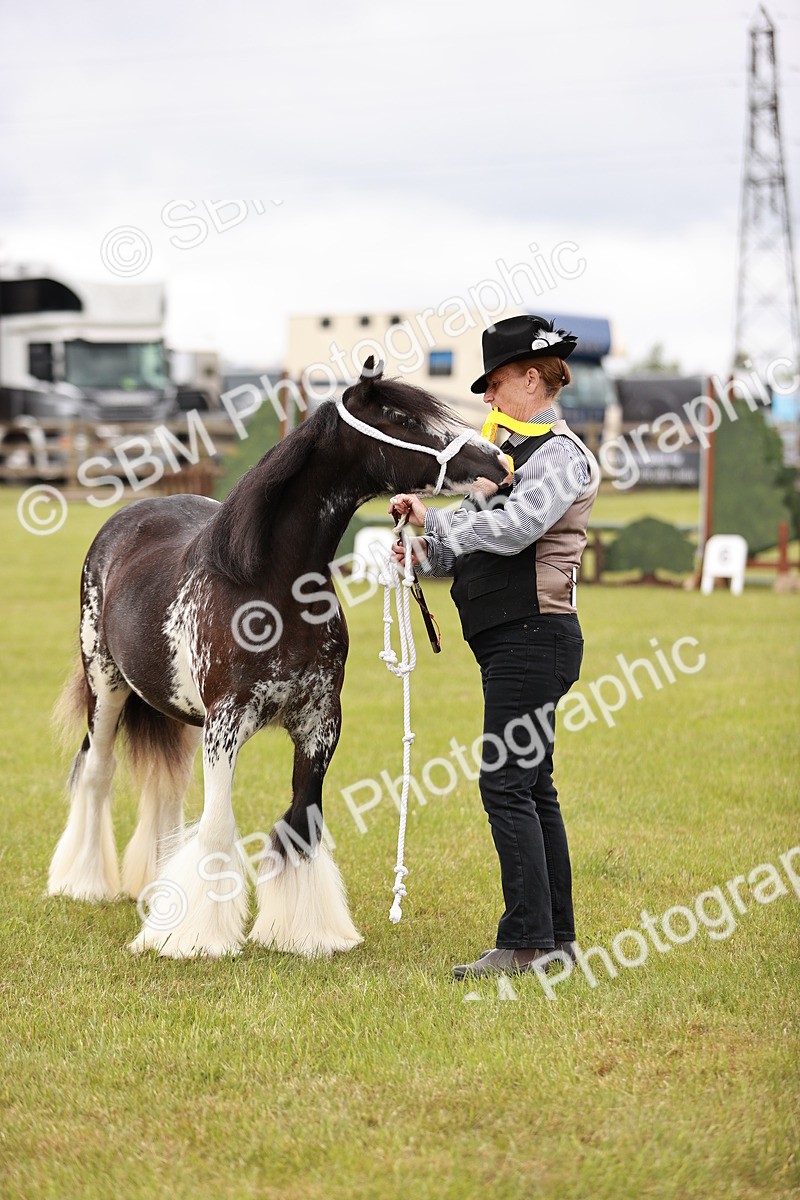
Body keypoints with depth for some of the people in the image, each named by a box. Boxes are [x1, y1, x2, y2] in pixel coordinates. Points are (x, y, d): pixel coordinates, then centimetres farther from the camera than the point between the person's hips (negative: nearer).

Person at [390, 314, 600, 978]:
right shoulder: (518, 449, 19)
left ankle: (527, 944, -10)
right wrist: (426, 555, 3)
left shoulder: (560, 455, -11)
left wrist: (432, 519, -16)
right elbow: (481, 542, 20)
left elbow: (511, 529, -24)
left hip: (533, 637, -10)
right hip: (512, 641, 10)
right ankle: (556, 937, 17)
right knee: (531, 786, 12)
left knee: (507, 785, -12)